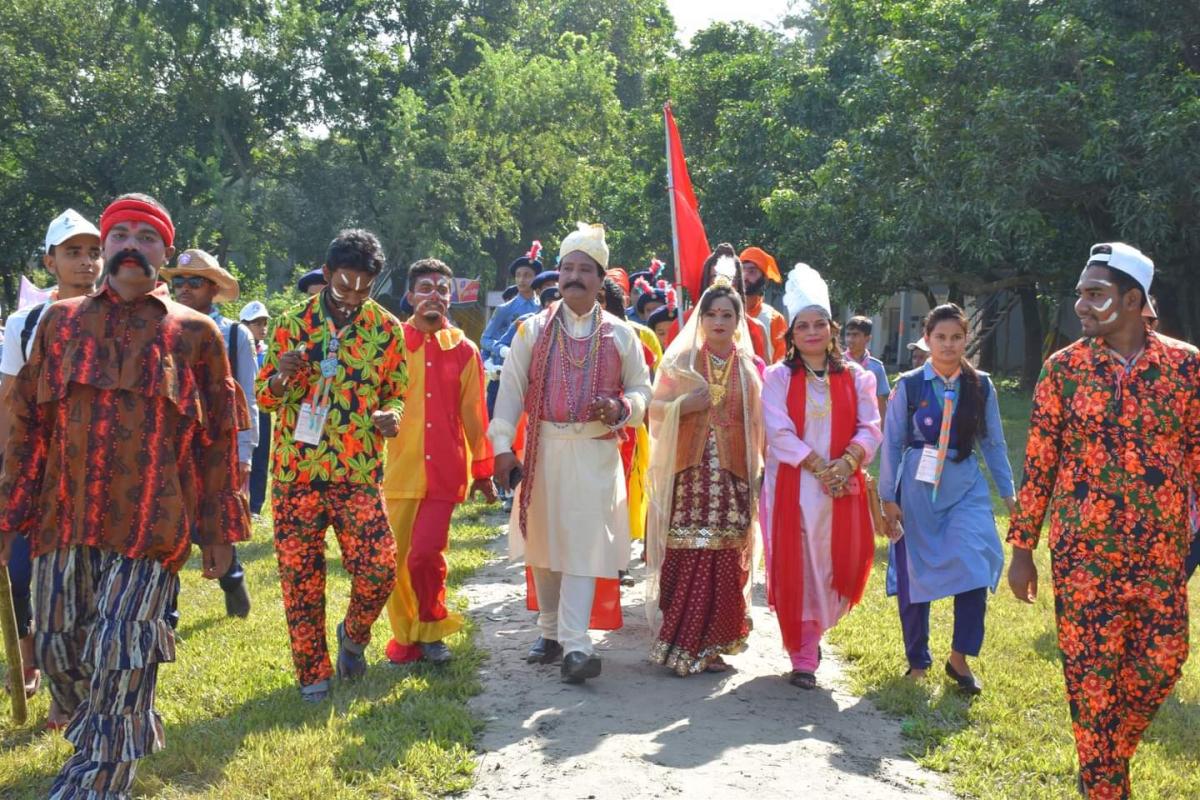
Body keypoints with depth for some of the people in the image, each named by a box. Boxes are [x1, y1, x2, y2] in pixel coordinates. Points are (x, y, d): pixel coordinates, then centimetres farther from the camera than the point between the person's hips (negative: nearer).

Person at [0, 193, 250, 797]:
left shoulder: (194, 333, 6)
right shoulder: (59, 322, 12)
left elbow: (218, 441, 7)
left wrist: (219, 531, 3)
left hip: (150, 526, -3)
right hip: (63, 520, 4)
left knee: (118, 662, -7)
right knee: (59, 652, 10)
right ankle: (134, 736, 35)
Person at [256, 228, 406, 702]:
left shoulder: (387, 329, 3)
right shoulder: (292, 323, 2)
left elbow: (397, 392, 13)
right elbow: (265, 398, 8)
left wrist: (391, 415, -11)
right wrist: (280, 378, -16)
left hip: (360, 474, 0)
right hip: (296, 472, 0)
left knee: (379, 570, -9)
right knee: (300, 578, 4)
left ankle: (353, 635, 23)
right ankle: (312, 675, 21)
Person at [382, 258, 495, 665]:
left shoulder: (463, 350, 6)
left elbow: (474, 413, 10)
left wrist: (482, 470, 13)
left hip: (444, 469, 0)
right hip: (398, 467, 1)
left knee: (425, 554, -10)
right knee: (395, 559, 5)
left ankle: (431, 627, 16)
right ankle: (406, 638, 25)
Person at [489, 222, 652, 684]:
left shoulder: (620, 336, 6)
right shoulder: (534, 330, 6)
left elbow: (642, 390, 11)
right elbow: (511, 389, 2)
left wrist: (621, 408, -12)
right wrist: (502, 447, -7)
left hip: (595, 452, -1)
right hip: (544, 449, 2)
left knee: (584, 546, -9)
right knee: (545, 543, 10)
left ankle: (575, 645, -11)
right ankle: (550, 632, 26)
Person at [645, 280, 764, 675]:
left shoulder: (750, 366, 10)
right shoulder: (680, 359, 7)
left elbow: (757, 424, 11)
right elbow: (656, 408, 6)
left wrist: (758, 471, 4)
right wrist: (684, 405, -12)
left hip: (732, 475, 2)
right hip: (688, 472, -1)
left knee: (726, 562, 0)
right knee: (684, 557, -5)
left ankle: (710, 646, 11)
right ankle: (678, 644, 4)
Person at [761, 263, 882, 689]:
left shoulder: (855, 377, 7)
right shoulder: (778, 377, -1)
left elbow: (870, 428, 1)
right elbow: (778, 432, -9)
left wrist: (847, 462, -16)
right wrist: (818, 467, -16)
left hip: (844, 486, 2)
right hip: (792, 486, -2)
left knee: (837, 565, 6)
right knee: (796, 569, -1)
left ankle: (814, 632, 31)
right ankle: (803, 657, 8)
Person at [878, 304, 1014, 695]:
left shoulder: (981, 386, 2)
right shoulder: (909, 386, -3)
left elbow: (993, 443, 8)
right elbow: (892, 444, -1)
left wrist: (1008, 493, 8)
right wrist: (888, 498, -2)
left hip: (966, 489, 1)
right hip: (918, 489, -1)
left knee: (974, 569, -13)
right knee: (916, 574, 7)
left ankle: (959, 658, 6)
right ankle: (917, 661, 25)